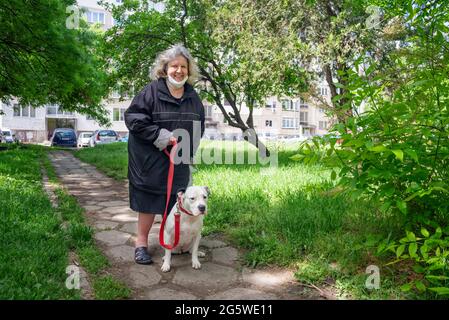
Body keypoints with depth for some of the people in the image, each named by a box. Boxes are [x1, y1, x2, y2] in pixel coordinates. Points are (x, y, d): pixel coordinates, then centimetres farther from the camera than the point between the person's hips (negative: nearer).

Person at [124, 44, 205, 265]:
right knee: (149, 200, 3)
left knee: (175, 202, 11)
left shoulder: (193, 97, 7)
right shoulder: (152, 91, -9)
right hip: (151, 159, -4)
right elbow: (132, 117, -12)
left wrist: (189, 152, 8)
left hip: (180, 161, 5)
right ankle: (141, 243, 18)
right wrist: (158, 134, -19)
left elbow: (199, 125, 17)